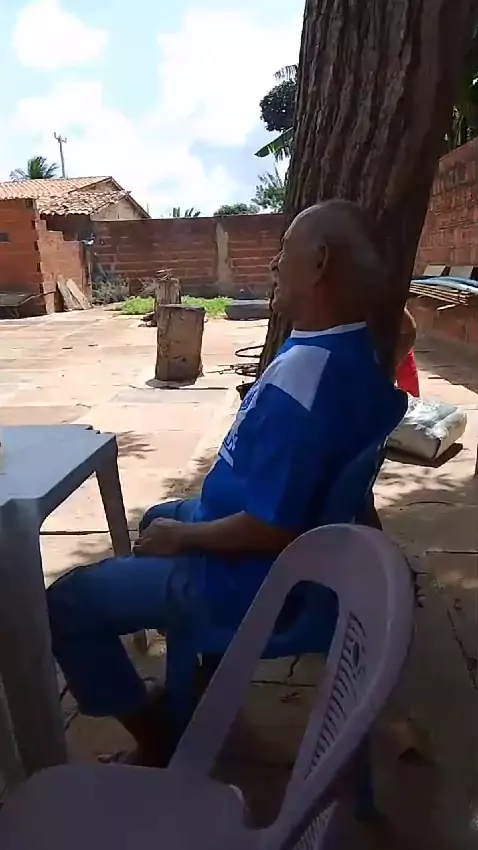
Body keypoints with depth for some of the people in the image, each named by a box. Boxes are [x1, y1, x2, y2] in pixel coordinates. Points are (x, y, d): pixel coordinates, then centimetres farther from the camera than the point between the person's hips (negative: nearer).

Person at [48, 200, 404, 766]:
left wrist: (183, 538, -14)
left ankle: (154, 743, 14)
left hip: (248, 575, -10)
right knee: (158, 517, 32)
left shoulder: (302, 373, -32)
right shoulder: (356, 354, 1)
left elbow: (271, 529, -31)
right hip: (302, 547, 10)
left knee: (64, 605, -1)